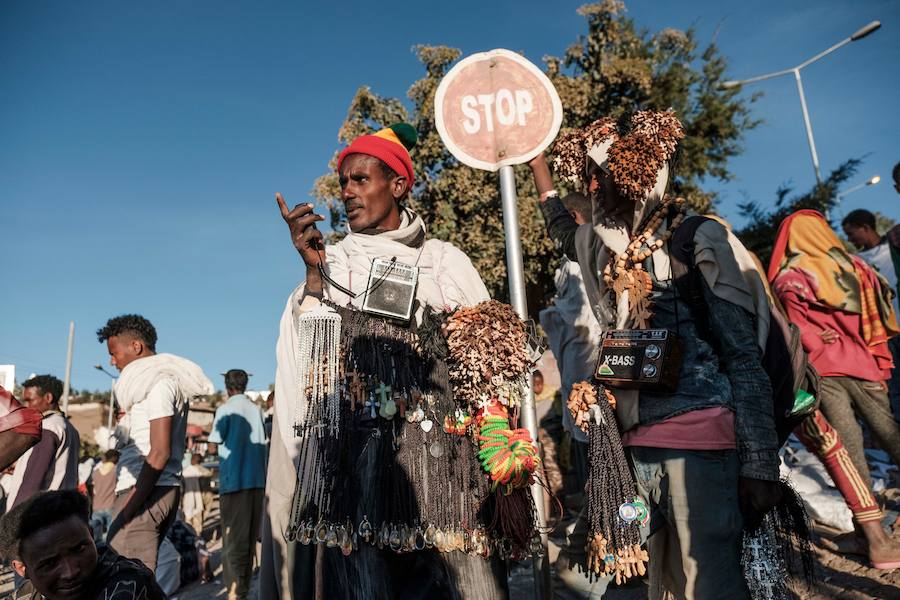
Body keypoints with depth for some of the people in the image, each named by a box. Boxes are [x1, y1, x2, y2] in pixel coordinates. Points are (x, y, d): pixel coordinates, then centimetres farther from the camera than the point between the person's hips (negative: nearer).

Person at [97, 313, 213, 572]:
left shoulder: (159, 382, -9)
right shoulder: (167, 379, 18)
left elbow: (160, 452, -17)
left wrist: (127, 510, -17)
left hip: (147, 492, -9)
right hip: (164, 489, 9)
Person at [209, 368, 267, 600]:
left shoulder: (225, 409, -5)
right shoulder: (257, 410, 7)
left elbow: (216, 441, -3)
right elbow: (263, 442, 10)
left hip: (234, 479, -4)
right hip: (257, 479, 4)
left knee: (234, 536, 0)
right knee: (250, 537, 13)